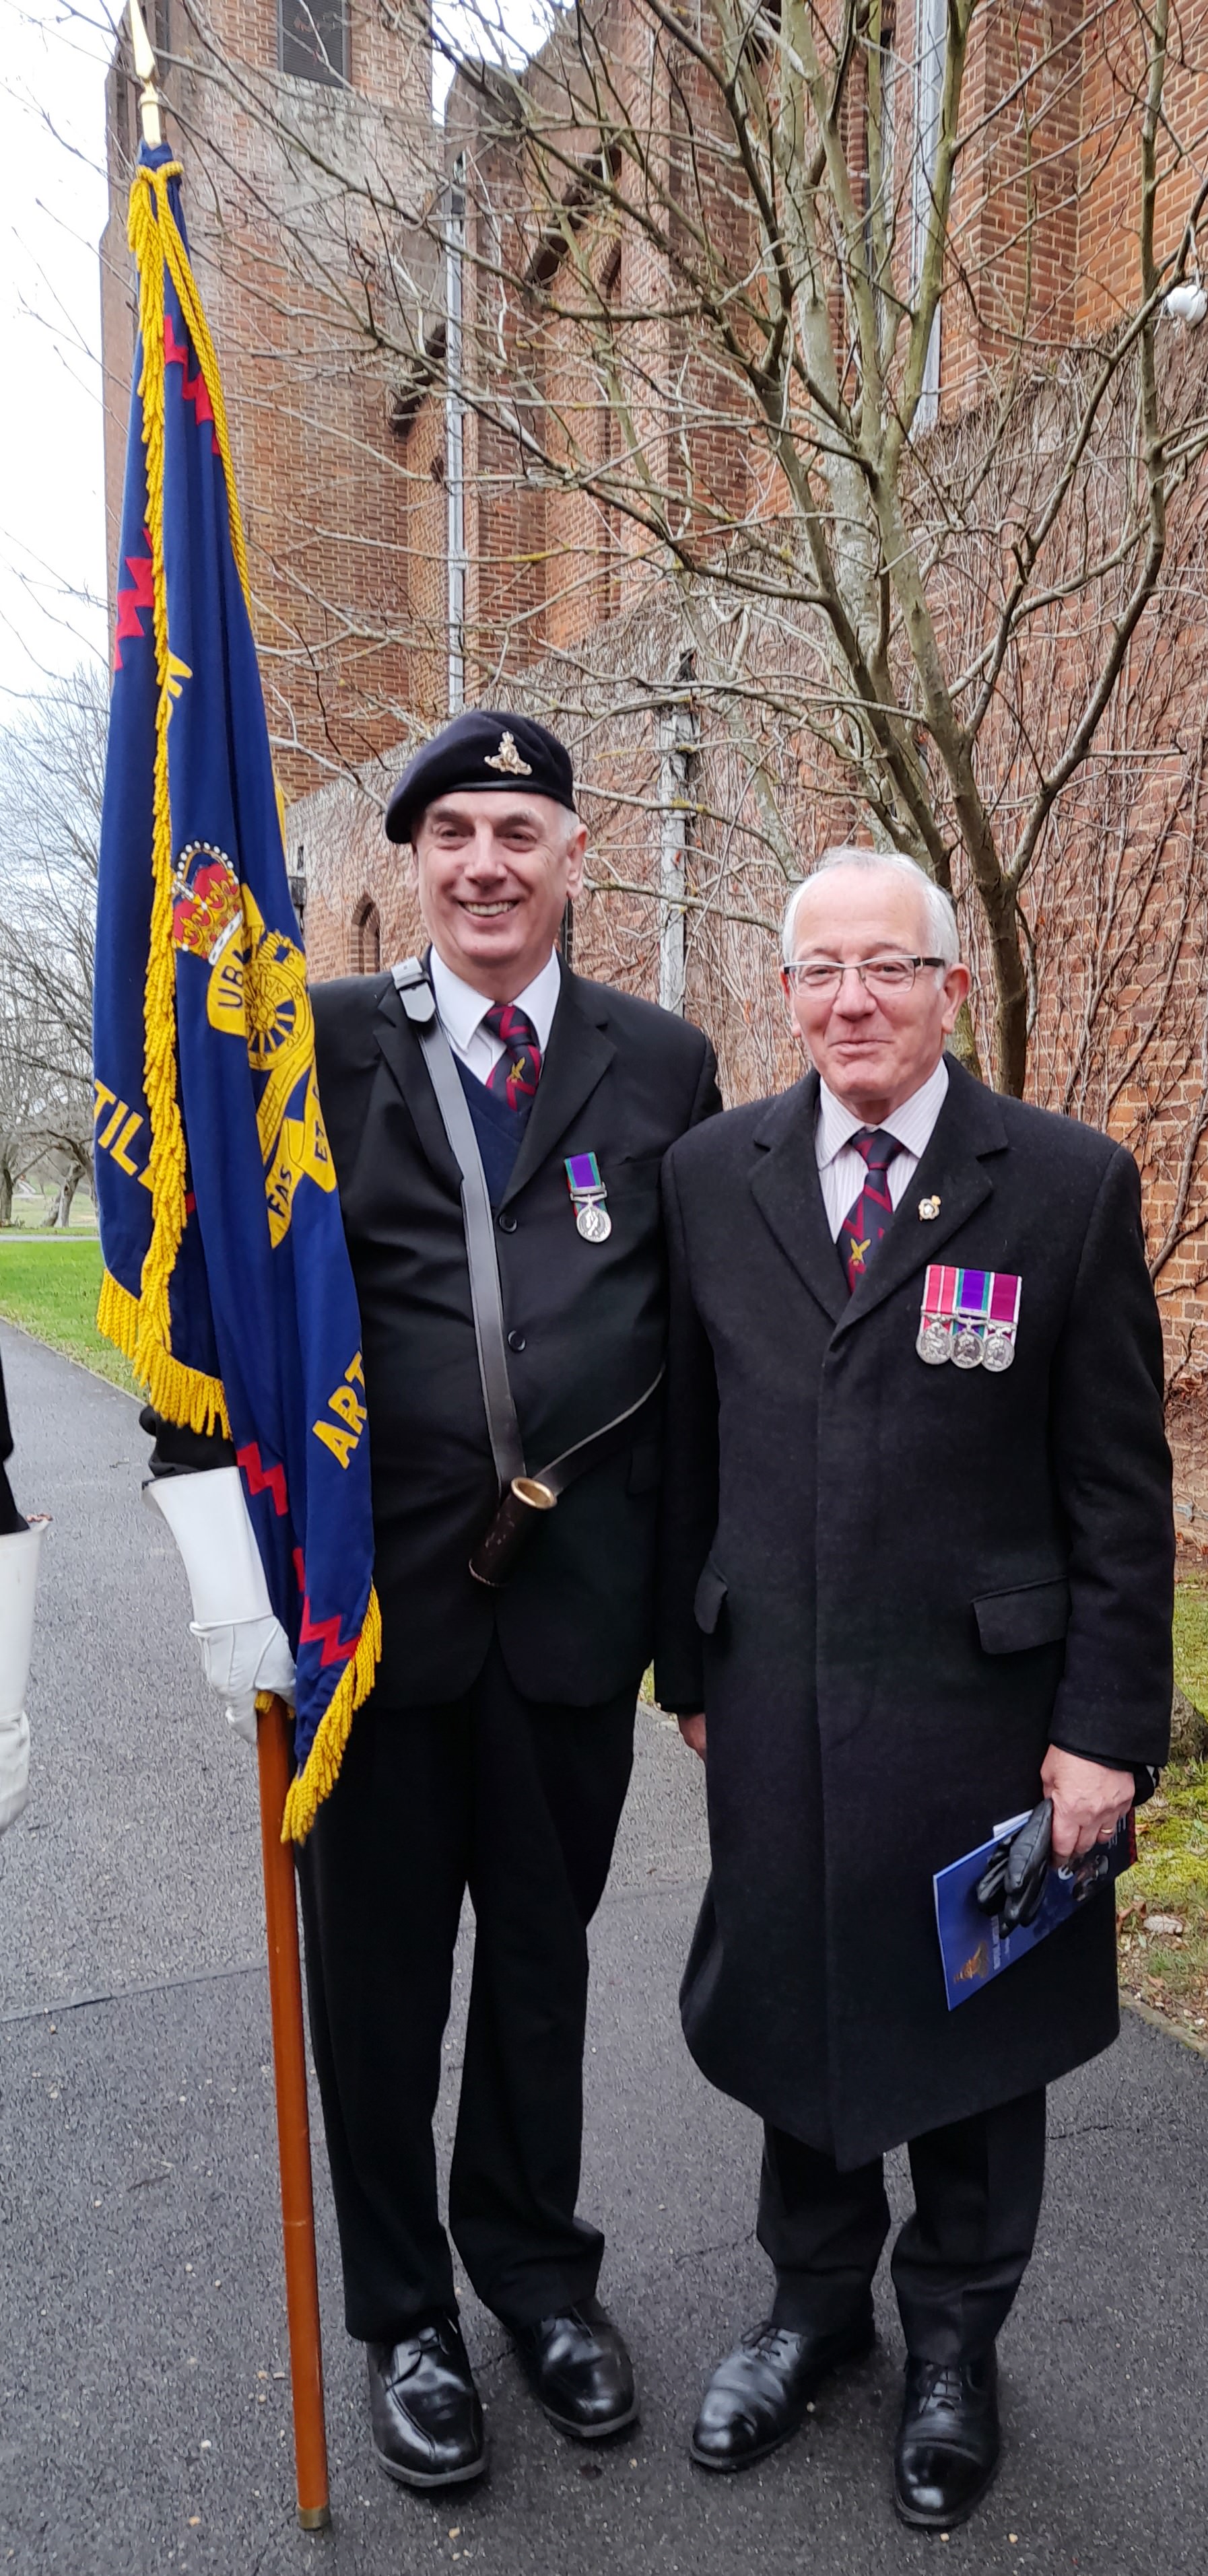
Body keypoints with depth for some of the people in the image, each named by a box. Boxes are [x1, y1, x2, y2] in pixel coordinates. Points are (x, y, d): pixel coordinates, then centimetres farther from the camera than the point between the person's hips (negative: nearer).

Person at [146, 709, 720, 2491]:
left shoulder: (664, 1063, 3)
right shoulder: (315, 1043, -2)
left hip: (578, 1602, 2)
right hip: (371, 1595, -1)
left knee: (544, 1954, 20)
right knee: (377, 1972, 16)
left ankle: (536, 2264, 46)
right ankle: (403, 2312, 41)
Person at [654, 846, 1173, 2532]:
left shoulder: (1071, 1187, -8)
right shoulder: (711, 1177, 0)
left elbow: (1121, 1490, -6)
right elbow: (692, 1445, 5)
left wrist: (1108, 1726, -8)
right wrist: (691, 1665, 8)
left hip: (981, 1707, -2)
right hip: (774, 1705, 3)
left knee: (971, 2030, 17)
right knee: (791, 2010, 19)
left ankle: (956, 2340, 44)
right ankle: (816, 2298, 46)